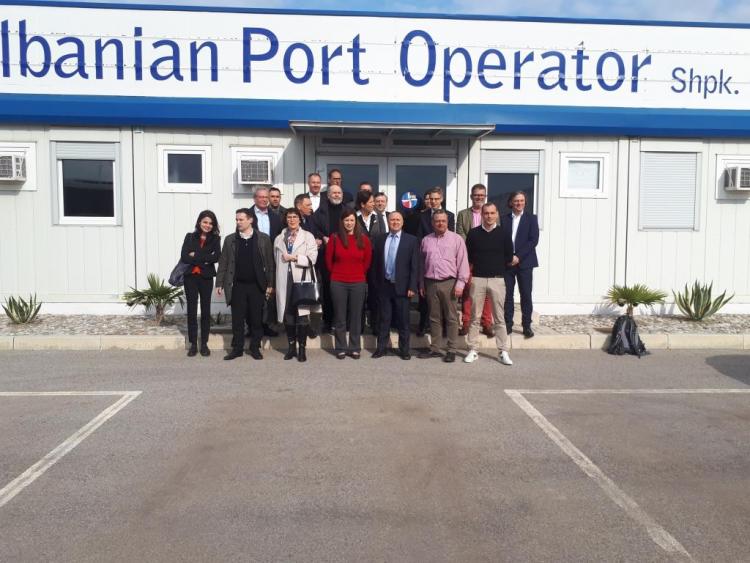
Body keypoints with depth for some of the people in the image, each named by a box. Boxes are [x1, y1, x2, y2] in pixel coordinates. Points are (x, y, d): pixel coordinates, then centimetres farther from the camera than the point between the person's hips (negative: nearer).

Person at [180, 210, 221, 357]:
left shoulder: (215, 239, 2)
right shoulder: (190, 237, 3)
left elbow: (216, 257, -14)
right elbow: (184, 257, -8)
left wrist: (196, 256, -13)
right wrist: (204, 260, -12)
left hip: (206, 278, 0)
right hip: (191, 277, 1)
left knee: (206, 310, 5)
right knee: (191, 310, 5)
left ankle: (204, 344, 15)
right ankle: (193, 344, 13)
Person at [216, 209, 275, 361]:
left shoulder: (263, 239, 1)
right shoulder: (230, 239, 7)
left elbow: (269, 263, 1)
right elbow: (223, 263, 8)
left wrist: (270, 284, -4)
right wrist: (219, 283, 2)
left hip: (257, 285, -1)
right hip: (237, 286, 1)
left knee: (256, 319, 4)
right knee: (237, 319, 4)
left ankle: (255, 348, 17)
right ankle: (237, 348, 15)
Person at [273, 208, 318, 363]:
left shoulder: (308, 236, 5)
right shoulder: (279, 239, 18)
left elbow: (312, 258, -5)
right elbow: (277, 260, 20)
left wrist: (294, 258, -9)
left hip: (301, 280, -3)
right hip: (285, 281, 4)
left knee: (302, 314, -6)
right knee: (287, 314, 4)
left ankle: (302, 348, 1)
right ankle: (291, 346, 15)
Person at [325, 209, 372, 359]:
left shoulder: (363, 239, 1)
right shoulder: (334, 238, -3)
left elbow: (367, 261, 12)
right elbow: (328, 259, 6)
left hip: (358, 283, 1)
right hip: (338, 283, -1)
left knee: (356, 316, 7)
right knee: (339, 317, 5)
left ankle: (355, 348, 17)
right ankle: (341, 348, 15)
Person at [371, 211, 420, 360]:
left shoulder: (411, 240, -2)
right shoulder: (380, 239, 7)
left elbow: (415, 265, -5)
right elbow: (375, 263, 9)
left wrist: (412, 286, -11)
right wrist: (375, 283, 4)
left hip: (402, 286, -2)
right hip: (384, 285, 2)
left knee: (403, 320, 6)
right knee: (384, 319, 10)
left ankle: (404, 349, 16)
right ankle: (381, 347, 20)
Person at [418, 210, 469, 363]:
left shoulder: (456, 239, 0)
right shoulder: (426, 240, 11)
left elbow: (463, 263, -4)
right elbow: (422, 263, 15)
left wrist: (460, 283, -10)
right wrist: (421, 284, 12)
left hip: (449, 283, -3)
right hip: (431, 283, 4)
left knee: (451, 318, 1)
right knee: (434, 317, 10)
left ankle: (451, 350, 7)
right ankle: (435, 348, 17)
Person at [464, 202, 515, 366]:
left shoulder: (503, 234, 3)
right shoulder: (473, 233, 3)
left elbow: (509, 259, 8)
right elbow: (468, 256, 8)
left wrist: (496, 267, 11)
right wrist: (479, 267, 10)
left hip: (497, 279, 0)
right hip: (478, 279, 0)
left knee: (499, 318, 4)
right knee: (475, 317, 4)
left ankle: (503, 352, 9)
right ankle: (473, 350, 12)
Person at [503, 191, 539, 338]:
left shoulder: (531, 218, 4)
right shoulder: (505, 219, 9)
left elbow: (534, 240, -5)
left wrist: (518, 256, -14)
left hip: (524, 262, -1)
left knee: (526, 295, 0)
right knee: (507, 295, 2)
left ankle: (527, 325, 8)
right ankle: (508, 324, 11)